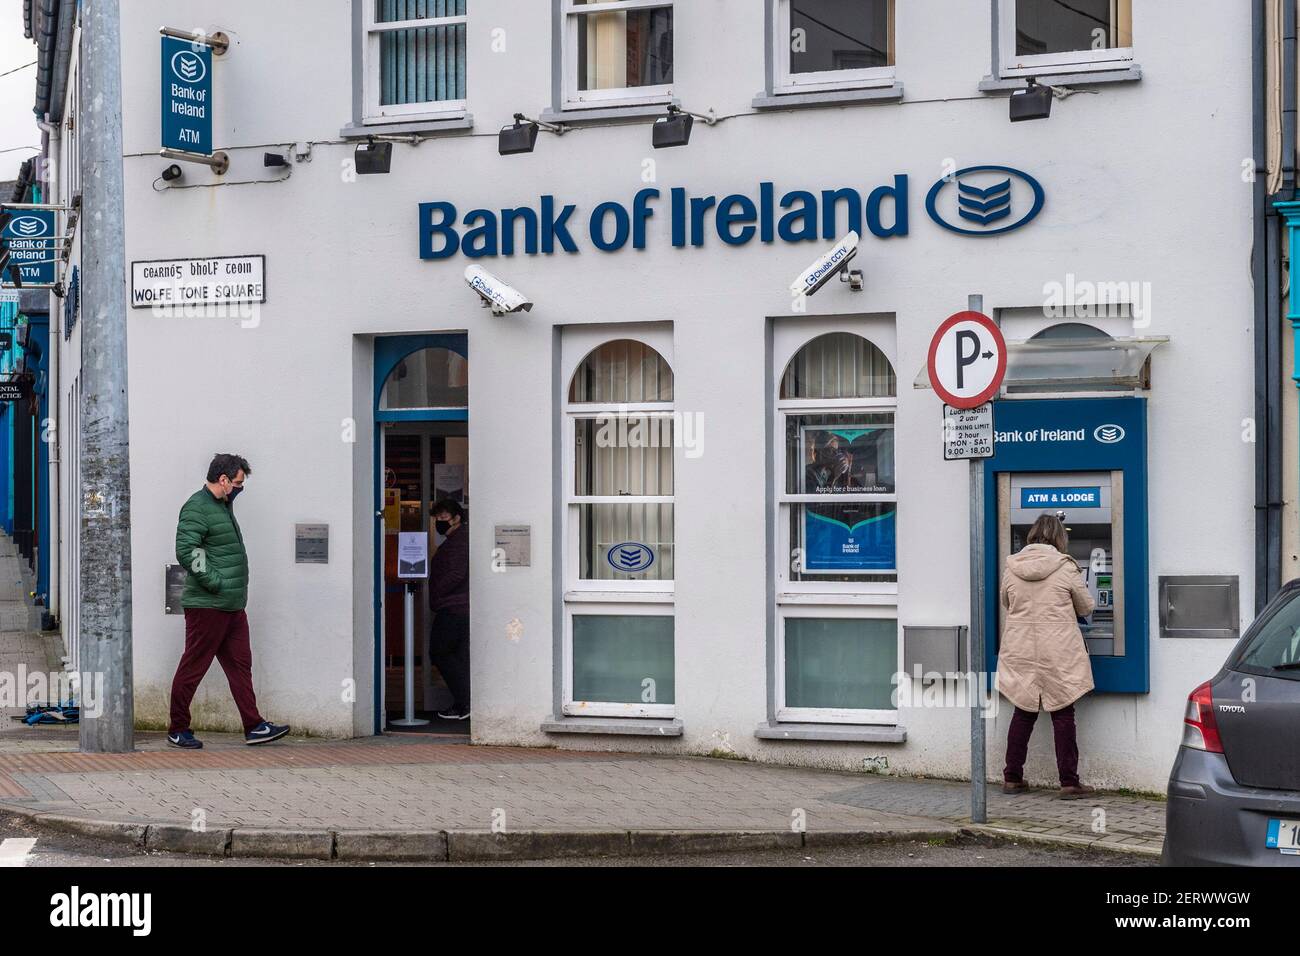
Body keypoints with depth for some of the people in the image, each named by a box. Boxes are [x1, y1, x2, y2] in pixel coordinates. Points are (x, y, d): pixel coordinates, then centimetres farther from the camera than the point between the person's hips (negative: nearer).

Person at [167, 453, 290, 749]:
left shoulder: (223, 506, 19)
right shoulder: (197, 507, -13)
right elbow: (186, 551, -24)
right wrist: (216, 582, -20)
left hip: (232, 605, 10)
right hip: (206, 605, -10)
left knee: (240, 664, 8)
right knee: (193, 667, -1)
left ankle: (254, 727, 10)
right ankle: (178, 730, 8)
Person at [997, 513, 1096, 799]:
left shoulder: (1012, 568, 0)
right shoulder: (1065, 568, -9)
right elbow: (1086, 607, 3)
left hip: (1021, 653, 3)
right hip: (1058, 654, -3)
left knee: (1023, 713, 12)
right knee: (1062, 716, 3)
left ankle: (1012, 778, 16)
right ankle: (1069, 782, 4)